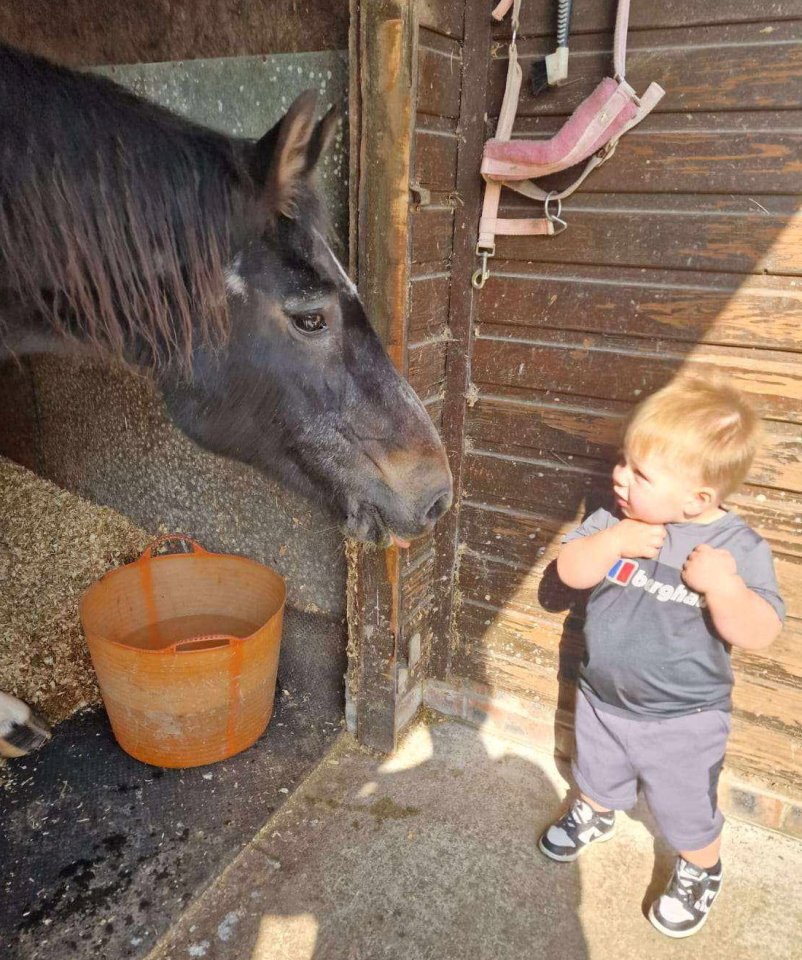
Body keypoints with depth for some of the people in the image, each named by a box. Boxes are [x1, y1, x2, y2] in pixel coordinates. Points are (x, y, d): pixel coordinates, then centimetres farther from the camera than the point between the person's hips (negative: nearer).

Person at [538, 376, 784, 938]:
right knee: (597, 776, 30)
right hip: (602, 699, 4)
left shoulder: (739, 546, -22)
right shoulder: (616, 521, -13)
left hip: (683, 720, -4)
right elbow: (570, 572, -15)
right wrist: (612, 541, -31)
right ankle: (595, 816, 62)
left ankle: (700, 874, 50)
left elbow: (759, 636, -24)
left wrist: (725, 585, -42)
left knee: (688, 814, 18)